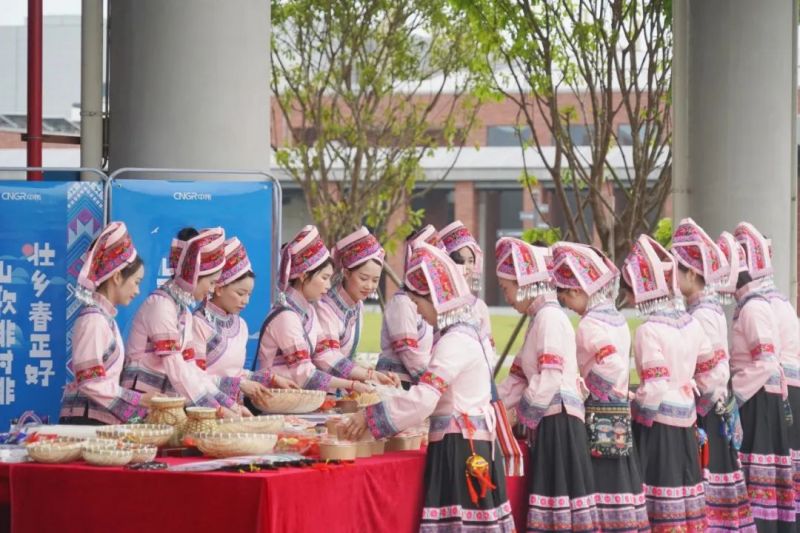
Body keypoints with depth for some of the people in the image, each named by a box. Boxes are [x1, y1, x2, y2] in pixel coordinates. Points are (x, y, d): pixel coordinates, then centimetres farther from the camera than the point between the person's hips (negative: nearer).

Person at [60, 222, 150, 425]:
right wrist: (142, 400, -12)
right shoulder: (93, 319, -13)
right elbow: (91, 384, -17)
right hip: (86, 421, -9)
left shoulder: (105, 317, 13)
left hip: (102, 420, 9)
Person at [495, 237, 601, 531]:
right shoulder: (540, 318, 18)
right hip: (547, 425, 10)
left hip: (558, 424, -10)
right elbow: (519, 377, 20)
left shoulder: (550, 317, -12)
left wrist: (523, 413, -8)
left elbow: (550, 380, -20)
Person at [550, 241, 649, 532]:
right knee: (619, 482, 10)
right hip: (621, 418, 8)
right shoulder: (617, 319, 11)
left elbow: (612, 366, -25)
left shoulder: (589, 324, -14)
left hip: (597, 423, -8)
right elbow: (618, 365, 11)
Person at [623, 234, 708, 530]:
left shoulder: (649, 330, -16)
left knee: (658, 506, -3)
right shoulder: (690, 323, 5)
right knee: (685, 490, 12)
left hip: (657, 422, -7)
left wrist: (634, 410, -6)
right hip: (686, 419, 7)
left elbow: (655, 386, -20)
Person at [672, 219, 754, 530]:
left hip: (704, 418, -9)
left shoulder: (703, 316, -17)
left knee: (702, 492, -7)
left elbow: (715, 376, -20)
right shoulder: (705, 309, 11)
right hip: (713, 414, 9)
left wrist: (693, 411, -12)